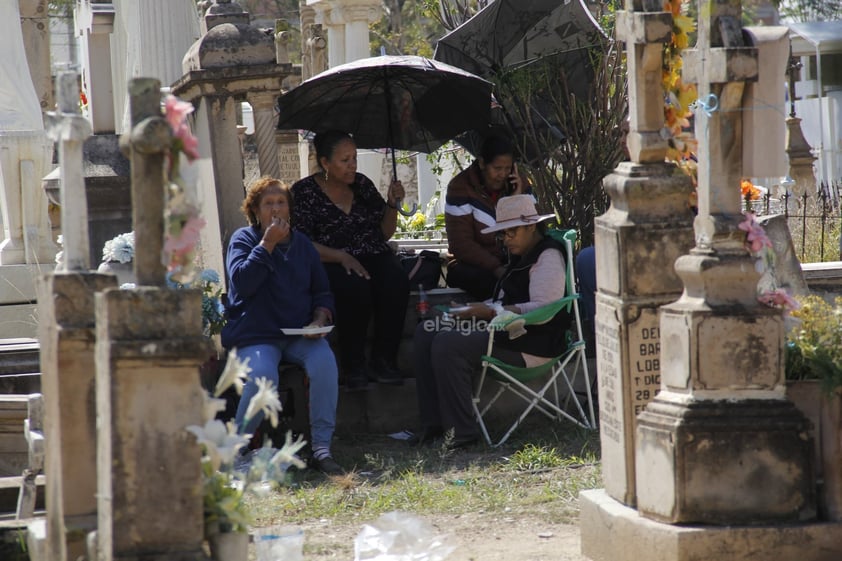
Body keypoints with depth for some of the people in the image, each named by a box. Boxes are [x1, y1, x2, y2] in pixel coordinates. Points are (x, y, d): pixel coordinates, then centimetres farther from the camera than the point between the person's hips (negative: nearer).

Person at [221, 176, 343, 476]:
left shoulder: (302, 243, 17)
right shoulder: (243, 239, 4)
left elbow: (322, 291, 19)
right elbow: (241, 282, -14)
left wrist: (320, 319, -1)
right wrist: (267, 244, -14)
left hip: (300, 334, 3)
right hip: (256, 335, -3)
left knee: (325, 362, -29)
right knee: (262, 375, -34)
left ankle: (321, 448, -25)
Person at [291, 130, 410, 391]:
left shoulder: (362, 184, 15)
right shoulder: (304, 191, 1)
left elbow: (385, 233, 20)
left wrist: (392, 204, 2)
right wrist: (342, 257, -21)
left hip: (373, 256, 4)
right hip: (332, 263, -4)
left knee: (396, 283, -30)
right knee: (355, 287, -37)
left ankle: (383, 360, -20)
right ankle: (354, 366, -23)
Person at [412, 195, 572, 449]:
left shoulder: (548, 256, -11)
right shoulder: (522, 257, 22)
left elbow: (543, 309, -22)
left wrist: (491, 312, -22)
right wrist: (478, 308, 5)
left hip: (531, 343, -11)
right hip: (506, 331, 11)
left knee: (447, 345, -27)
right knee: (426, 333, 3)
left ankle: (462, 430, -23)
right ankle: (433, 423, -3)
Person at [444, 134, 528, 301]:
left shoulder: (519, 184, 4)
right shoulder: (460, 187, -10)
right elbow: (461, 244, -14)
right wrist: (496, 268, -25)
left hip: (510, 262, 4)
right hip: (470, 265, -4)